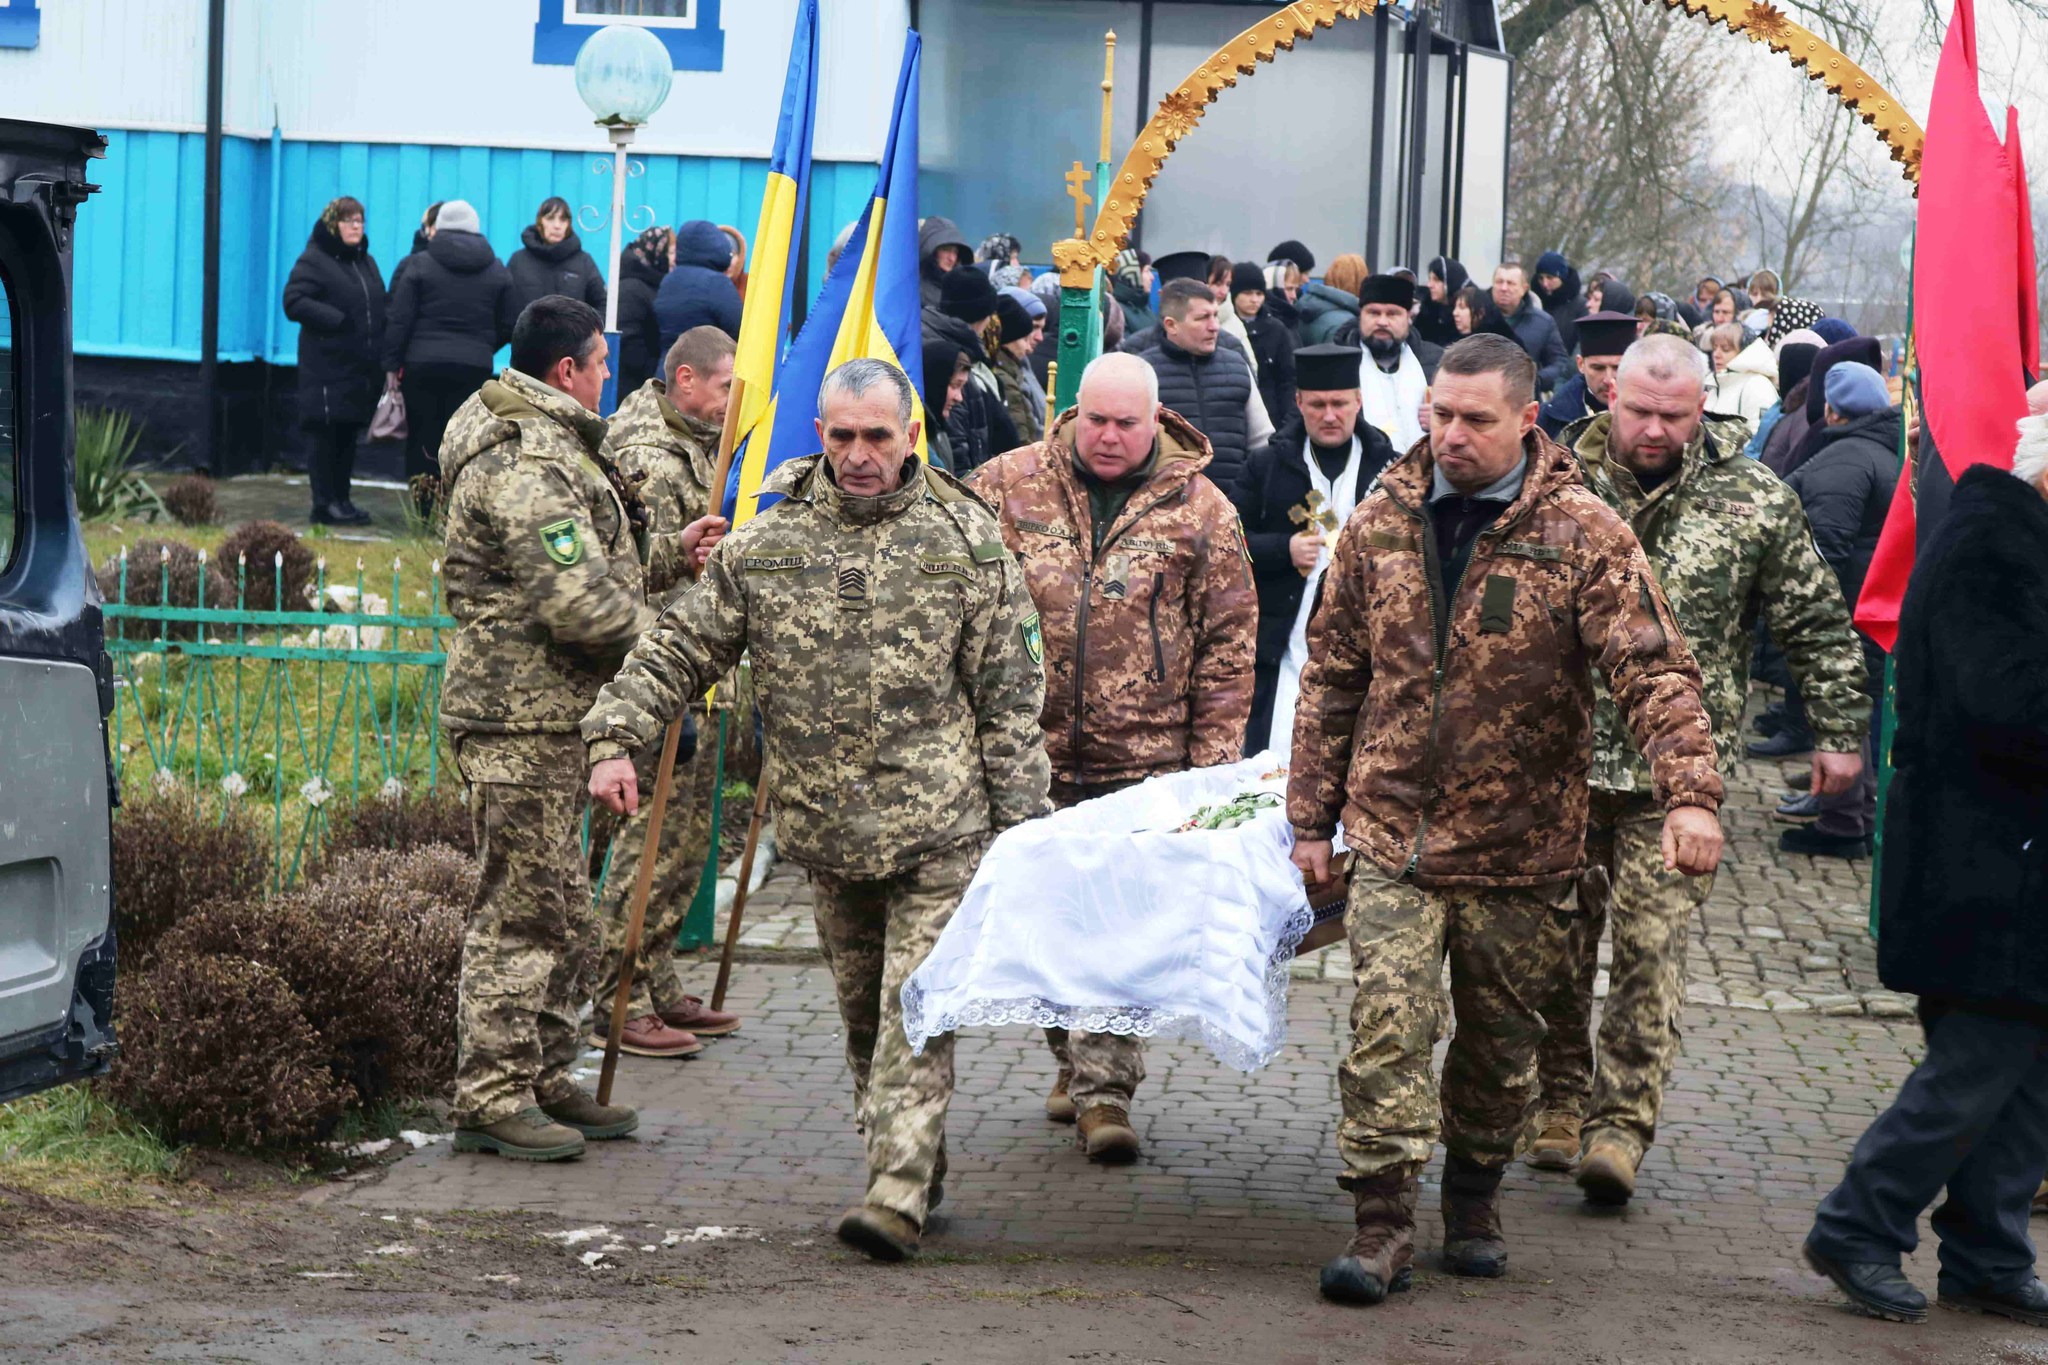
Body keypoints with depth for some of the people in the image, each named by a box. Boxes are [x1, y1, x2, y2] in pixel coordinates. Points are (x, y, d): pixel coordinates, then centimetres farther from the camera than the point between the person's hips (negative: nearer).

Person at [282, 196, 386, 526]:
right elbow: (294, 303, -14)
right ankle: (325, 503, -4)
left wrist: (384, 357, 8)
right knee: (324, 433, -6)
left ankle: (341, 499, 16)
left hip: (361, 367, 7)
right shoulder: (314, 260, -4)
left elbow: (379, 309, 26)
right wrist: (337, 319, -21)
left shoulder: (366, 262, 19)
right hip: (326, 365, -7)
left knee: (349, 433, 10)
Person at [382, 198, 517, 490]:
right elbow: (509, 326, 8)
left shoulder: (419, 264, 0)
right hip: (475, 367, 1)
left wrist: (392, 364, 2)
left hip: (423, 364, -1)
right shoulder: (497, 270, 6)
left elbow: (399, 321, -3)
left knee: (422, 443, 5)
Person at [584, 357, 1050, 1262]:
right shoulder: (764, 546, 4)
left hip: (939, 831, -3)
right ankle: (915, 1170, 26)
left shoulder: (967, 543, 0)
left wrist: (1019, 826, -1)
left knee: (916, 1009, -10)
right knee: (860, 1011, 12)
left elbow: (1010, 699, 2)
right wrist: (616, 736, -5)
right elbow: (678, 649, 9)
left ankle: (900, 1194, -13)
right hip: (827, 835, 3)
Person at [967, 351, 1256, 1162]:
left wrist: (1213, 756, -1)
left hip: (1145, 759, -2)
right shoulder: (1009, 487, 3)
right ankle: (1072, 1057, 29)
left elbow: (1228, 639, 3)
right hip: (1031, 748, 2)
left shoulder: (1199, 509, 1)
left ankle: (1106, 1087, -5)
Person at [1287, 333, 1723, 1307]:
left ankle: (1474, 1198, 32)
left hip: (1518, 840, -1)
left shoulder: (1584, 538, -8)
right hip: (1392, 833, 1)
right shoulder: (1382, 523, 3)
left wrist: (1690, 793, -30)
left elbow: (1654, 673, -15)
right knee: (1387, 1024, -9)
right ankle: (1382, 1221, -3)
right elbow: (1332, 676, 10)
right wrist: (1311, 816, 8)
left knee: (1500, 1036, 12)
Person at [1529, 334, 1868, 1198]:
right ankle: (1559, 1101, 24)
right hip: (1559, 757, 2)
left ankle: (1621, 1122, -1)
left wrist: (1838, 730, 8)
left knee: (1652, 948, -6)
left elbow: (1818, 623, 9)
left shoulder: (1752, 500, 0)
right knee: (1557, 942, 8)